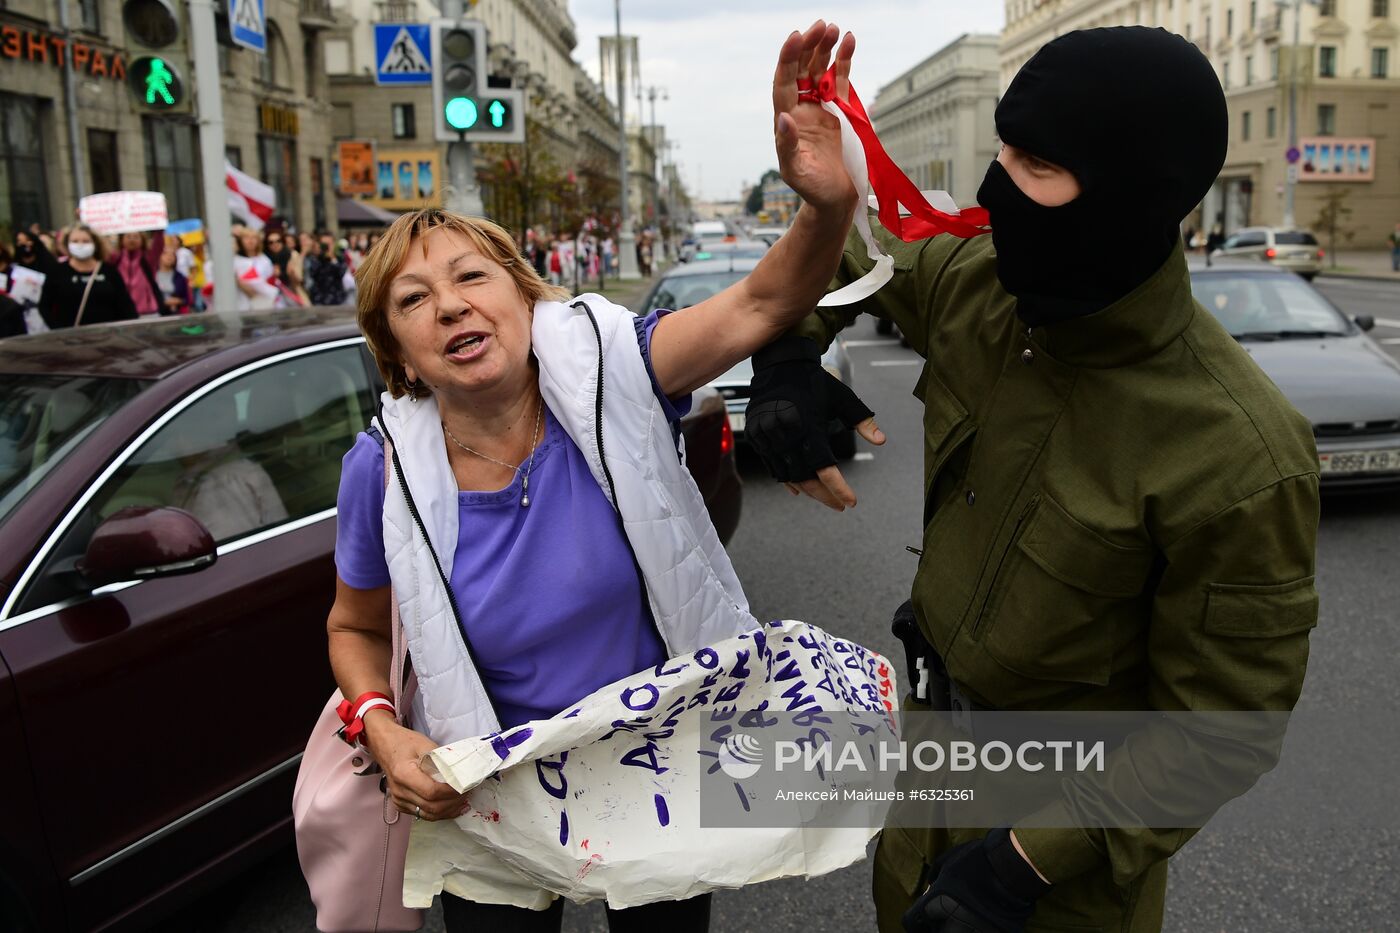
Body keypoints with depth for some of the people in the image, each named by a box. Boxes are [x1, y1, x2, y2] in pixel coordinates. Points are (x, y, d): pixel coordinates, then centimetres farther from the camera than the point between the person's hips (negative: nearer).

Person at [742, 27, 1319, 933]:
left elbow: (1221, 728, -21)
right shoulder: (971, 283, -14)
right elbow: (834, 247, 6)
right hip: (933, 724, 6)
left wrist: (1037, 856, -22)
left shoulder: (1238, 454, -30)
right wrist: (786, 358, -13)